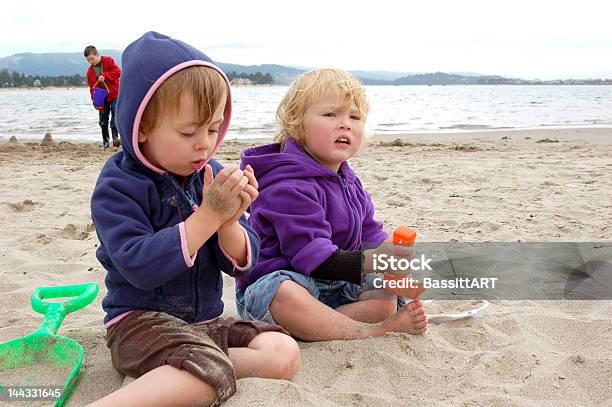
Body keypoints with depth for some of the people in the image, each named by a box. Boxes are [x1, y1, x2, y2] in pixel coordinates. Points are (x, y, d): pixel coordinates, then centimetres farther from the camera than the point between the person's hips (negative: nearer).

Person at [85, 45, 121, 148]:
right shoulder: (90, 71, 4)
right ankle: (105, 140, 14)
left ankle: (115, 137, -18)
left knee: (115, 114, -18)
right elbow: (92, 88, 4)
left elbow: (118, 71, -17)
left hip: (114, 94, -4)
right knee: (103, 119, 4)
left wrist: (105, 76, -26)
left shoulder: (108, 60, -5)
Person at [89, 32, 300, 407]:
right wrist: (209, 216, -27)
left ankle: (181, 370, -12)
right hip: (141, 320, -6)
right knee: (211, 375, -33)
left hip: (206, 320, 7)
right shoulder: (118, 186, -12)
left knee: (284, 354, -13)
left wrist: (229, 220, -20)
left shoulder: (211, 176, 3)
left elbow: (240, 263, 1)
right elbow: (140, 266, -26)